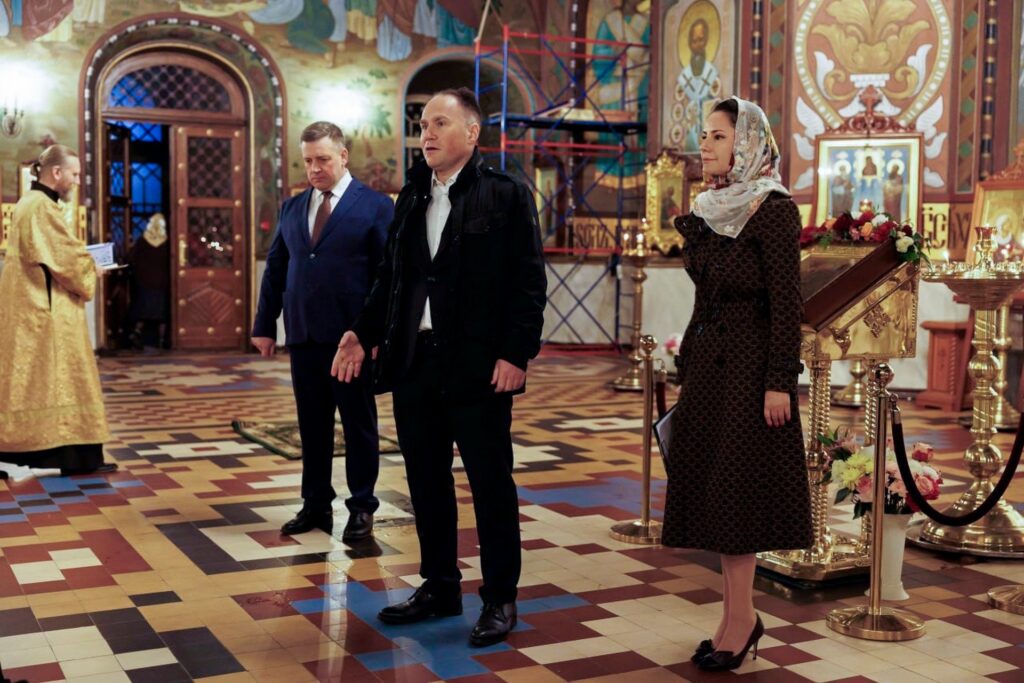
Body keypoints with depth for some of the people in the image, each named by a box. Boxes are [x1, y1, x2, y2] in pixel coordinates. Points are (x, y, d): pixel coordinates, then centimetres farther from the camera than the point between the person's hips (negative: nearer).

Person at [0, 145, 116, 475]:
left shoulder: (27, 203, 17)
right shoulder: (42, 206, -16)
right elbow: (68, 254, -17)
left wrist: (83, 264, 8)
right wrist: (92, 270, 1)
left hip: (28, 307, 10)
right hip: (47, 311, -10)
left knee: (29, 379, 10)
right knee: (58, 378, -7)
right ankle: (72, 455, -5)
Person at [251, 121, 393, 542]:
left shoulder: (375, 206, -3)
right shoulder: (291, 208, 12)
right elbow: (275, 269, 14)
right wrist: (265, 325, 9)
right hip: (303, 335, 5)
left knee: (359, 424, 5)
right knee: (312, 424, 11)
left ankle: (361, 508, 16)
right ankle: (316, 505, 22)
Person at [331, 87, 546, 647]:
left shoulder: (507, 196, -4)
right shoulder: (411, 198, 13)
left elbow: (529, 284, -9)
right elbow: (390, 277, 16)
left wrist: (515, 354, -15)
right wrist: (363, 334, 7)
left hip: (477, 367, -6)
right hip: (413, 362, 6)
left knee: (490, 483, 3)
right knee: (425, 480, 13)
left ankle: (499, 599, 17)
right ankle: (439, 587, 28)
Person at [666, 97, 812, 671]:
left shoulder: (774, 210, -11)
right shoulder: (711, 212, 12)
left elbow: (787, 302, -14)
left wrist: (779, 382, -18)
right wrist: (689, 364, 16)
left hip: (750, 366, -8)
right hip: (709, 364, 8)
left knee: (736, 487, -4)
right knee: (712, 486, 8)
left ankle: (738, 620, 7)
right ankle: (743, 616, 19)